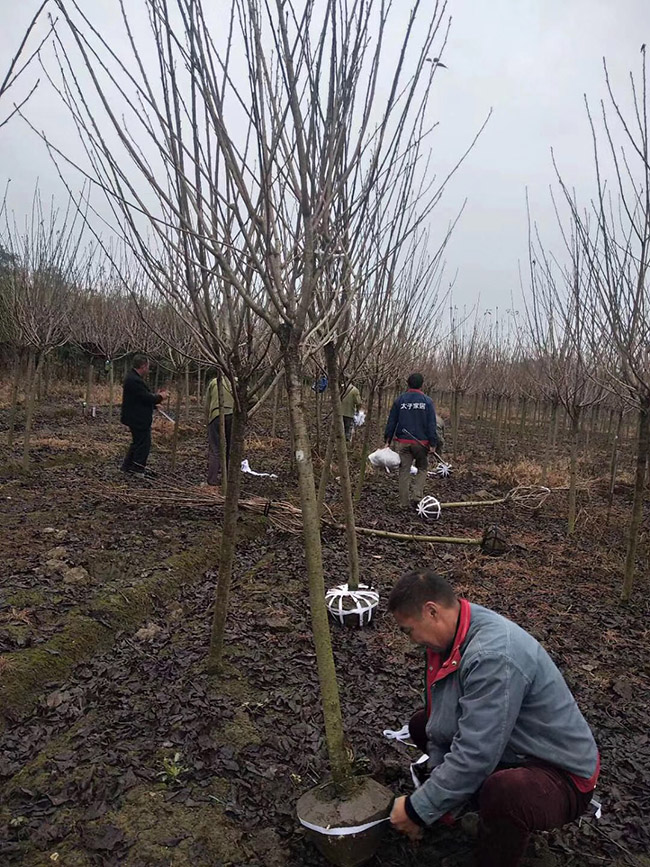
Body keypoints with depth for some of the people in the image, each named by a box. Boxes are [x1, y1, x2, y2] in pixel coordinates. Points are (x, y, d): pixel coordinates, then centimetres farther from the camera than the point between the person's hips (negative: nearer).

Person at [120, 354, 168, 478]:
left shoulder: (132, 377, 12)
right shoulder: (135, 380, -23)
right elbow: (147, 398, -23)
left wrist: (156, 395, 11)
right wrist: (160, 397, -7)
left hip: (136, 418, 11)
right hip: (139, 419, -11)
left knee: (138, 442, 20)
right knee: (143, 443, -2)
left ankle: (127, 466, 28)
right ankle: (138, 469, 6)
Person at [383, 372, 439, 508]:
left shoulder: (400, 400, 3)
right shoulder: (427, 401, -2)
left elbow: (391, 421, 5)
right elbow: (431, 424, -5)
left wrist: (387, 440, 11)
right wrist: (433, 443, -2)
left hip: (403, 442, 1)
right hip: (421, 442, -1)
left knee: (404, 471, 7)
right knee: (422, 468, 18)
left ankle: (404, 503, 10)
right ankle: (418, 493, -1)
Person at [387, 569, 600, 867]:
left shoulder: (493, 655, -35)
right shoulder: (450, 633, -7)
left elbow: (475, 757, -33)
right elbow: (440, 717, 2)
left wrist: (419, 810, -22)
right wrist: (437, 791, -3)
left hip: (561, 774, -8)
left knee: (502, 793, -39)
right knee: (420, 724, 10)